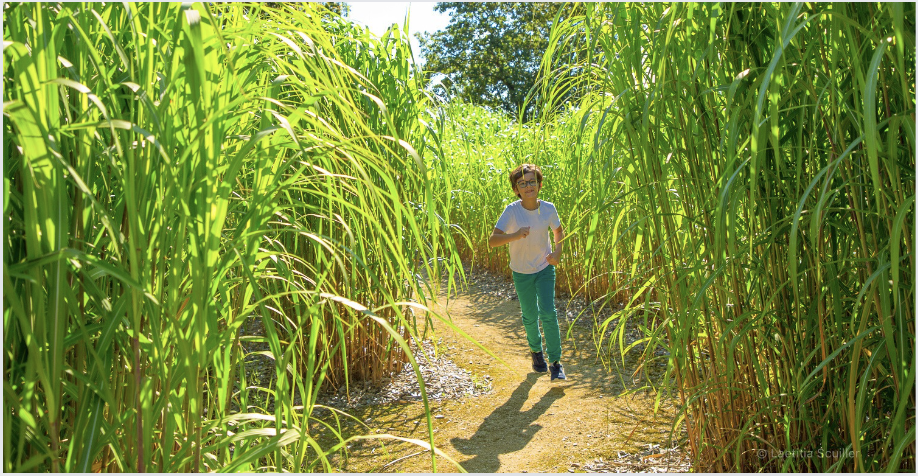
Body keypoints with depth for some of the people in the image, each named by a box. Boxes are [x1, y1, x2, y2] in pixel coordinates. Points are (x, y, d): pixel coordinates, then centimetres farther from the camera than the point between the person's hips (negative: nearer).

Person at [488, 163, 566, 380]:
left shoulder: (548, 208, -11)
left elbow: (559, 232, 9)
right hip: (522, 272, 0)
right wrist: (515, 235, -42)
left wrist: (557, 252, -9)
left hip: (545, 269, 1)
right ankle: (536, 350, 40)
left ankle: (555, 362, 4)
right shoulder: (512, 211, -19)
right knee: (530, 317, 12)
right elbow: (492, 241, -26)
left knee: (548, 313, -9)